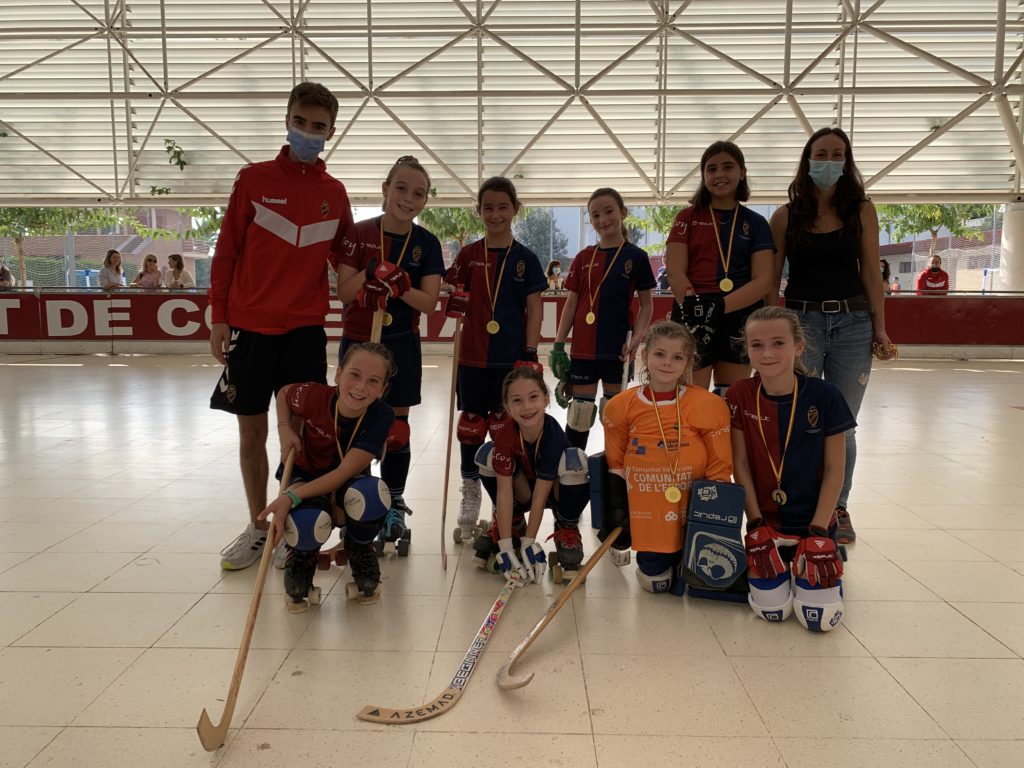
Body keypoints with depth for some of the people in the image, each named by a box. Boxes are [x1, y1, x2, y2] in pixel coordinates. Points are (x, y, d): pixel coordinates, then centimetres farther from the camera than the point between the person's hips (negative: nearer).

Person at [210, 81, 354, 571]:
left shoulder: (335, 193, 7)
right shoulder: (254, 180, 2)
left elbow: (342, 259, 15)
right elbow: (226, 252, 2)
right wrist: (218, 318, -2)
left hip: (306, 329, 1)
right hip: (250, 327, 0)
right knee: (252, 430, 7)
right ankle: (258, 527, 22)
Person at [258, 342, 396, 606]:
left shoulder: (381, 416, -27)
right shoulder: (315, 395, -25)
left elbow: (344, 472, -32)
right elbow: (283, 393, 2)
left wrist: (290, 497, -41)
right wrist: (285, 429, -15)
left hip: (348, 483, 0)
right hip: (306, 474, 0)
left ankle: (359, 547, 2)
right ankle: (302, 554, 7)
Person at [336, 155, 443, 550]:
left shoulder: (426, 244, -3)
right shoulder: (360, 234, -5)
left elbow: (428, 302, -9)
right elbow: (343, 292, -8)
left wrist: (400, 287, -27)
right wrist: (370, 272, -25)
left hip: (402, 344, 0)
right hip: (357, 341, 0)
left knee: (395, 425, 6)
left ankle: (394, 504, 20)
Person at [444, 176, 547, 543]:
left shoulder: (525, 258, 0)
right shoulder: (468, 255, 4)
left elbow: (534, 308, -1)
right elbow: (455, 301, 7)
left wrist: (530, 354, -7)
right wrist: (454, 298, -17)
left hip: (512, 357, -2)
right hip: (473, 356, 2)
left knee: (505, 426, 5)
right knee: (470, 424, 8)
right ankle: (470, 492, 24)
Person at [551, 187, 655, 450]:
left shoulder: (636, 257, 0)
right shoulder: (583, 258, 7)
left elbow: (646, 304, 3)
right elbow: (571, 303, 8)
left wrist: (636, 339, -11)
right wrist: (558, 344, 2)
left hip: (618, 348, -2)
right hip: (583, 348, 2)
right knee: (579, 413, 6)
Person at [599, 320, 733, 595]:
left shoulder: (709, 405, -10)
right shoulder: (620, 407, -4)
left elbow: (719, 472, -4)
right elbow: (616, 466, 6)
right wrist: (616, 511, -1)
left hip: (691, 518, -1)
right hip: (647, 519, 2)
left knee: (686, 587, 4)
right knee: (654, 583, 10)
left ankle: (685, 560, 36)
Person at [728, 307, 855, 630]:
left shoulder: (825, 395, -13)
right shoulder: (739, 396, -9)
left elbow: (835, 469, -7)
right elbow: (740, 465, -4)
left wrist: (818, 530, -11)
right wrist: (756, 524, -9)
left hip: (813, 520, -1)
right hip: (765, 521, 1)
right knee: (771, 610, -8)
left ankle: (825, 550, 21)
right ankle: (773, 556, 23)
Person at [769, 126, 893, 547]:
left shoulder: (861, 210, 5)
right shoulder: (787, 215, 2)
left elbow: (871, 272, 4)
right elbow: (771, 276, 3)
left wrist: (880, 328, 0)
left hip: (852, 323, 1)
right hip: (801, 321, -1)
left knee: (843, 424, 7)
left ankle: (837, 508, 22)